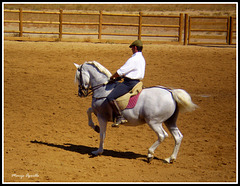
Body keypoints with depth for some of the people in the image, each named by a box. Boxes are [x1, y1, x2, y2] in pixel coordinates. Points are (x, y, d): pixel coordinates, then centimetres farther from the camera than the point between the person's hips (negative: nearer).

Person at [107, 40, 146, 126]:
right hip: (136, 82, 11)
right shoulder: (142, 59, 14)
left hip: (129, 83, -11)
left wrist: (112, 77, 0)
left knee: (110, 97, -20)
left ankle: (120, 117, -26)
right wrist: (120, 77, 19)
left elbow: (121, 71, -17)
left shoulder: (133, 59, -18)